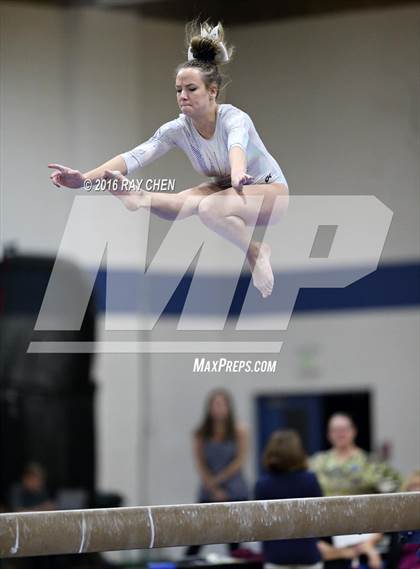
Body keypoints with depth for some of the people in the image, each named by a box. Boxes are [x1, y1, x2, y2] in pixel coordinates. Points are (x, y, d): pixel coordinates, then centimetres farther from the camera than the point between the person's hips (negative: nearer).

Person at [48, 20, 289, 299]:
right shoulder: (178, 129, -13)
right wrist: (85, 178, -41)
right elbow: (136, 156, -26)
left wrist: (238, 174, -77)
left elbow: (237, 145, -53)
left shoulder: (234, 118, -28)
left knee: (209, 209, -34)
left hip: (270, 190, -4)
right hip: (226, 187, 4)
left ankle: (257, 253, -18)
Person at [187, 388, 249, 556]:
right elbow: (200, 465, -1)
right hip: (208, 493, 1)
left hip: (236, 493, -1)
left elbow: (239, 461, -4)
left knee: (235, 542, -1)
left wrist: (218, 479, -8)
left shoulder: (239, 431, 0)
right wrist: (214, 489, -9)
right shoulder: (201, 434, 2)